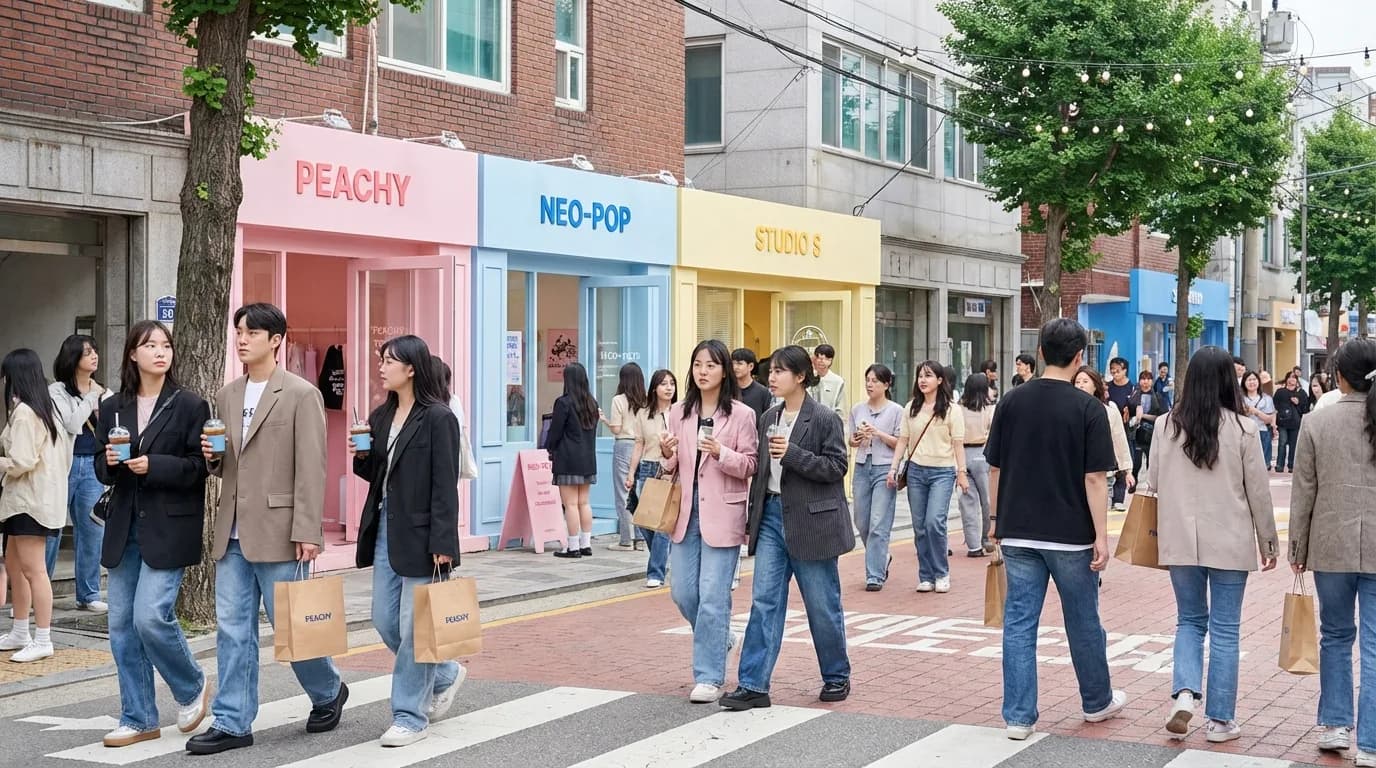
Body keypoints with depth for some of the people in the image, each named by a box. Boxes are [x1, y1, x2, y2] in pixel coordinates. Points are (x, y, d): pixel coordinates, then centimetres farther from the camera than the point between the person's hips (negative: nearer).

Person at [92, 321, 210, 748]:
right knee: (122, 625, 5)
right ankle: (138, 720, 16)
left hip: (169, 528, -5)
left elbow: (198, 467, -7)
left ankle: (192, 689, 13)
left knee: (151, 615, -14)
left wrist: (152, 466, -19)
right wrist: (109, 463, -8)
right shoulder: (113, 409, 10)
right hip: (124, 528, 5)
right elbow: (101, 471, 14)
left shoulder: (189, 406, -3)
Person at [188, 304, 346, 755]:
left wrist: (307, 532, -16)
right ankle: (232, 723, 11)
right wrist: (211, 457, -2)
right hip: (232, 532, 6)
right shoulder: (226, 396, 13)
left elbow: (311, 469, -10)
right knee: (232, 629, 5)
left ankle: (328, 693, 25)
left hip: (278, 532, -6)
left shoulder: (301, 395, -6)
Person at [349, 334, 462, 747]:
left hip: (419, 533, -8)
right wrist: (361, 457, -3)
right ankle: (445, 674, 33)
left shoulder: (437, 417, -11)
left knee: (414, 626, -1)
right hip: (384, 529, 8)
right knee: (385, 621, 11)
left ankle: (411, 716, 10)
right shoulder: (381, 416, 11)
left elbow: (444, 485, -14)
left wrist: (442, 543, -18)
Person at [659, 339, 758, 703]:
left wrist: (721, 454, -21)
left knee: (713, 594, -6)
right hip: (686, 511, 5)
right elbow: (671, 468, 14)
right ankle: (720, 637, 37)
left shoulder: (741, 415, -4)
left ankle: (709, 677, 3)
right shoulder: (679, 412, 8)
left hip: (722, 514, -5)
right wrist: (667, 454, -8)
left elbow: (750, 466, -4)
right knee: (682, 591, 8)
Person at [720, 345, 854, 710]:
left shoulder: (823, 420, -8)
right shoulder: (769, 419, 11)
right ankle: (753, 685, -1)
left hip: (810, 520, -5)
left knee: (822, 605, 6)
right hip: (772, 515, 5)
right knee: (764, 601, -1)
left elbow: (836, 467, -12)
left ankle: (837, 677, 23)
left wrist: (793, 454, -21)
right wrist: (753, 517, 13)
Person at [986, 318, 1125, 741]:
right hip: (1070, 534, -2)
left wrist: (996, 519, 15)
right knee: (1083, 622, 13)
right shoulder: (1088, 409, -10)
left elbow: (995, 468, 5)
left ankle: (1019, 716, 2)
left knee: (1019, 621, 5)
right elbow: (1095, 478, -12)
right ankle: (1097, 702, 31)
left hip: (1018, 532, 3)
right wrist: (1101, 536, -8)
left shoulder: (1012, 401, 0)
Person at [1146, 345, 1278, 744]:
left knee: (1190, 620, 17)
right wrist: (1269, 541, 9)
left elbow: (1154, 484, 4)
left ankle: (1185, 693, -4)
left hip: (1180, 540, 2)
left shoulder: (1166, 425, -3)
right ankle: (1220, 719, 11)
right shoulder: (1241, 428, -9)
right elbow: (1258, 490, -3)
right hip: (1230, 542, -2)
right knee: (1225, 629, 6)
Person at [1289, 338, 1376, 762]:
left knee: (1336, 634, 17)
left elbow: (1303, 492, -1)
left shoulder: (1316, 422, -4)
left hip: (1332, 546, 0)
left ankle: (1335, 724, 17)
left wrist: (1298, 548, 8)